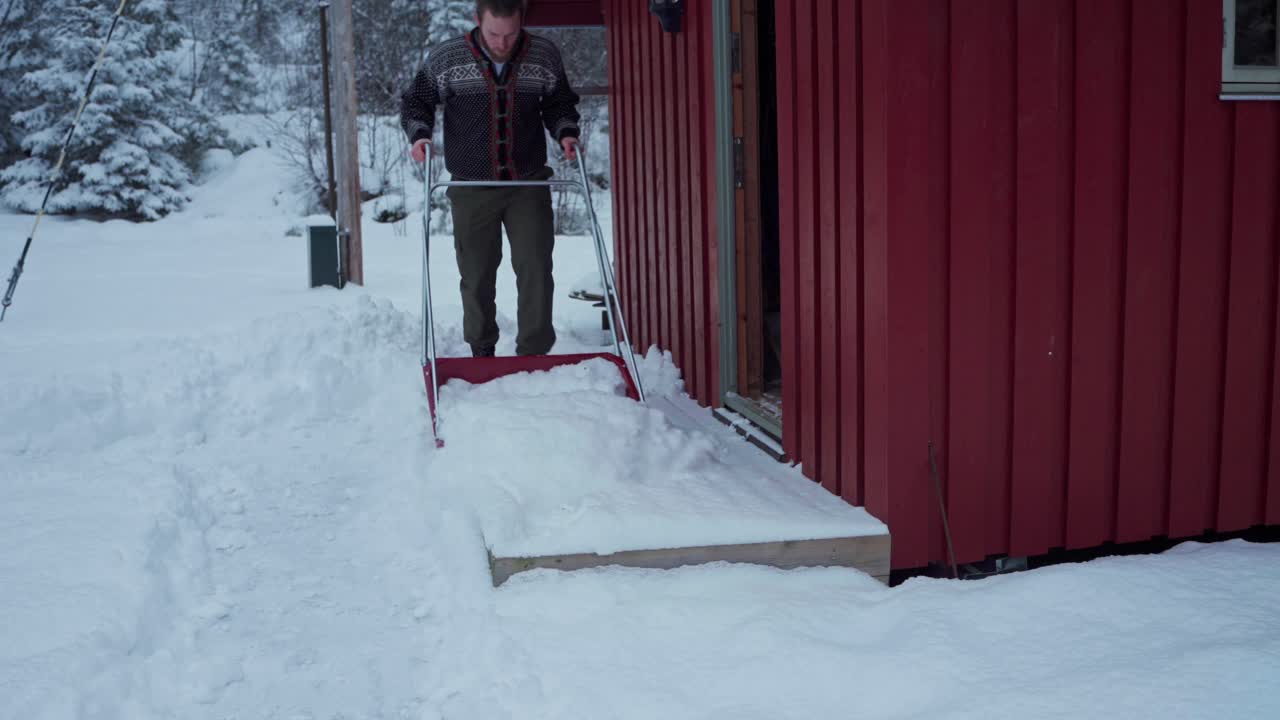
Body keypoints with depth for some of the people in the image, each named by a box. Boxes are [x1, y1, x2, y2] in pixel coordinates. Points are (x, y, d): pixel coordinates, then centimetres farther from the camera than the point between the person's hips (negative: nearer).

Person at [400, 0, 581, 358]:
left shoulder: (545, 56, -3)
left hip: (529, 185, 0)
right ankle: (482, 352, 26)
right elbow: (415, 100, 8)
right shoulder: (445, 58, -6)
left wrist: (565, 132, -5)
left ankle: (534, 355, 1)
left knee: (535, 269, -6)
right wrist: (419, 134, -10)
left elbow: (559, 104, 14)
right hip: (472, 189, 0)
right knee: (477, 275, 9)